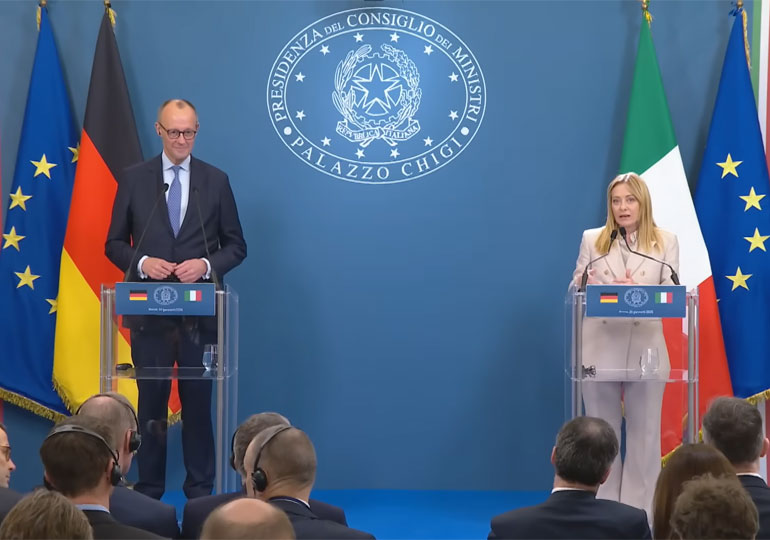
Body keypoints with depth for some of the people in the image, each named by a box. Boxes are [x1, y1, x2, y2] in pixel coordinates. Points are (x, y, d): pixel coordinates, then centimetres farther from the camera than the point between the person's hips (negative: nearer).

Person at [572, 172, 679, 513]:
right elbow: (577, 288, 5)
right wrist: (587, 284, -18)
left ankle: (639, 512, 14)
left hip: (645, 350, 0)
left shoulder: (666, 242, 4)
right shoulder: (592, 239, 6)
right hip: (601, 349, 1)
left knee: (644, 433, 5)